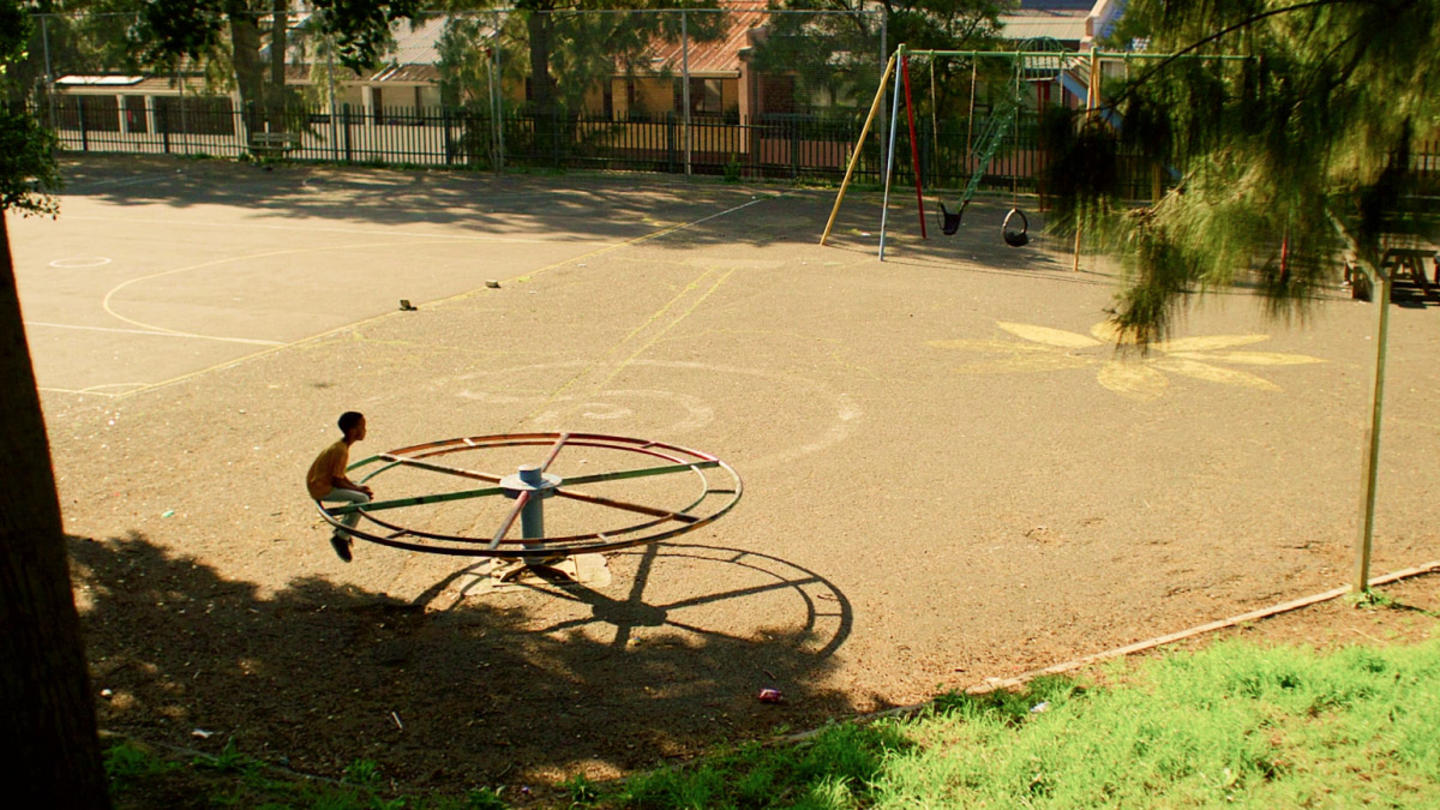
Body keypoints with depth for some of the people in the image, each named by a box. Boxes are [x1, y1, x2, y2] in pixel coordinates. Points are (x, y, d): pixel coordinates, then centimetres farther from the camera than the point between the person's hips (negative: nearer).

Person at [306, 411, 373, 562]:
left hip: (318, 483, 10)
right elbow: (337, 481, -21)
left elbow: (339, 476, 15)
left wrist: (358, 487, 4)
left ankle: (342, 528, 21)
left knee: (362, 492, 19)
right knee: (362, 499, -18)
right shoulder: (341, 451, -21)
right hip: (321, 489, -10)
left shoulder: (340, 445, 9)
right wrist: (357, 488, -10)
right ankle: (341, 537, -11)